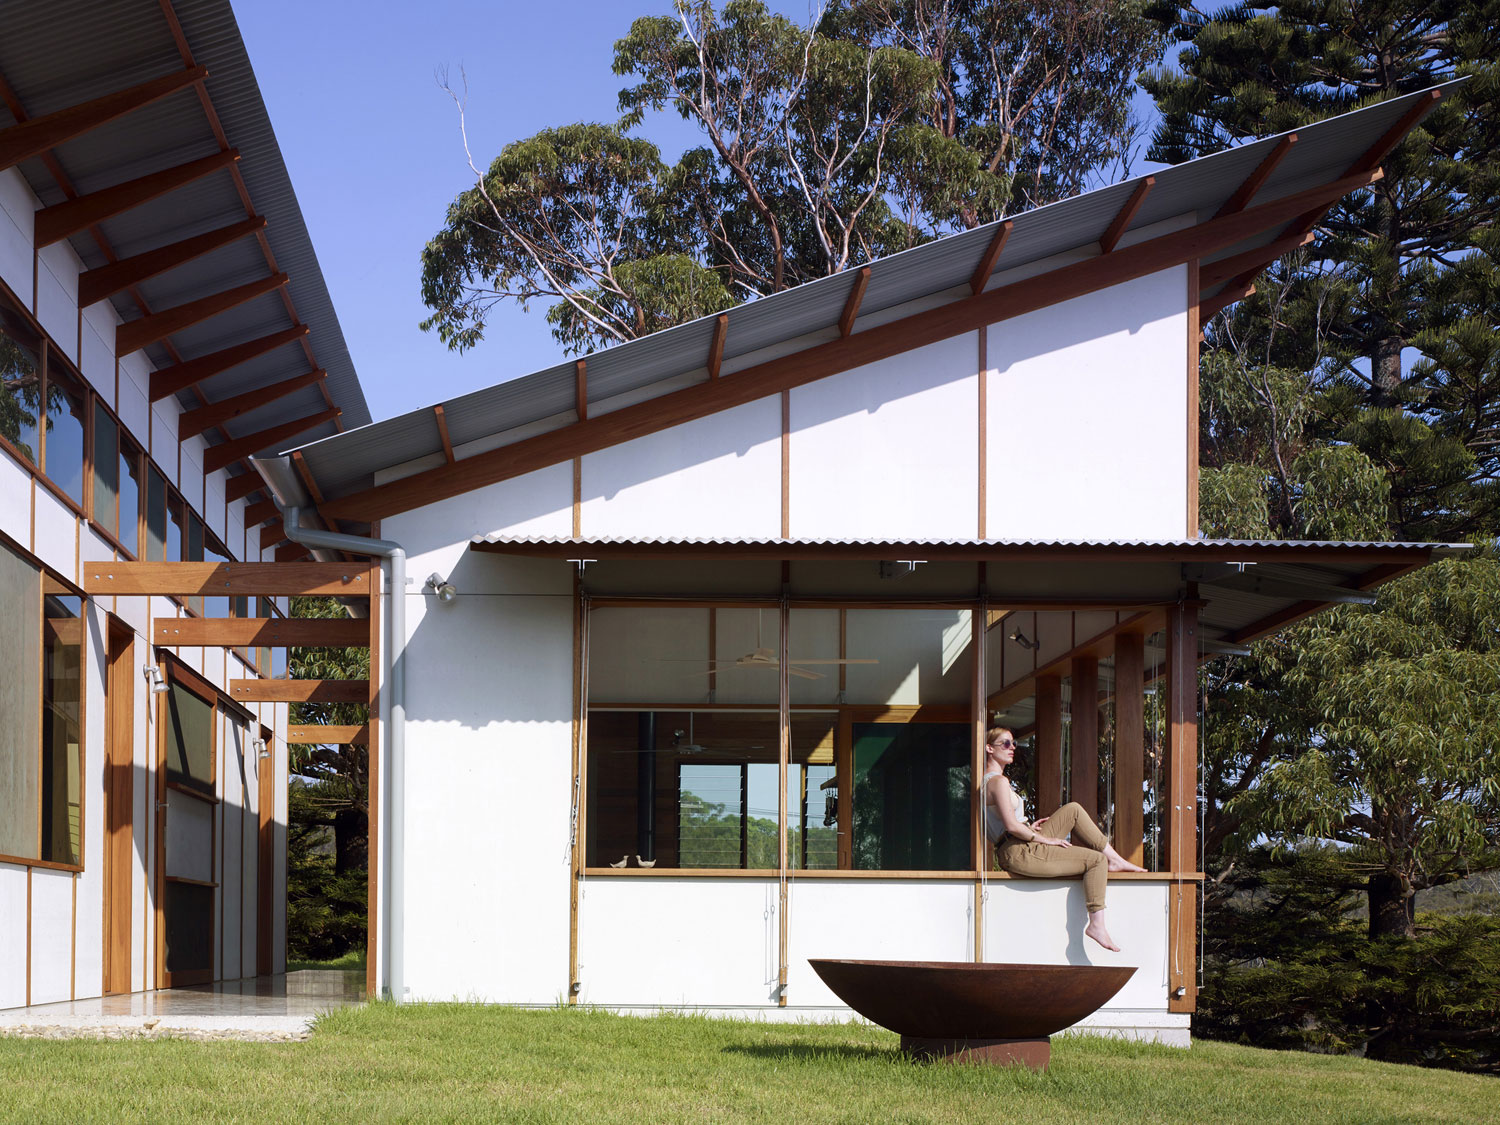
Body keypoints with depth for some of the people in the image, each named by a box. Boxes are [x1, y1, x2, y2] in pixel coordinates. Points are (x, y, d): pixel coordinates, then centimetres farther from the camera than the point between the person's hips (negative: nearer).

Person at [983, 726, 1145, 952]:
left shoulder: (988, 781, 17)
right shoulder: (999, 781, -15)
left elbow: (1003, 826, 22)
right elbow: (1011, 826, -23)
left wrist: (1029, 828, 13)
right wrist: (1044, 839, -11)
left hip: (1024, 848, 11)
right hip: (1020, 853, -11)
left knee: (1073, 810, 16)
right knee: (1096, 860, -10)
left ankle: (1115, 859, 16)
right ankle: (1097, 924, -13)